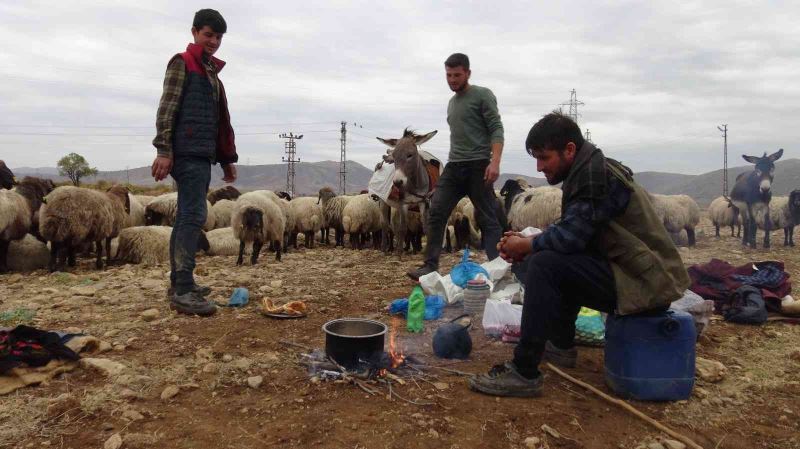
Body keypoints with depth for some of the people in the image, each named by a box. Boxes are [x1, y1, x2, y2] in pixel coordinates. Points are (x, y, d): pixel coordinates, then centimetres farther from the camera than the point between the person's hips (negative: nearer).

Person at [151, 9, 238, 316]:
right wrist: (164, 150, -19)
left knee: (186, 217, 9)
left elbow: (220, 121, 25)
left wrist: (227, 159, 21)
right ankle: (183, 291, -17)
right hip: (187, 153, -9)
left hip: (203, 155, 9)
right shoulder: (182, 63, 0)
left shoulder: (211, 72, 25)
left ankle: (179, 283, 15)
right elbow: (166, 109, -10)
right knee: (194, 216, -16)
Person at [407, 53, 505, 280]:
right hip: (453, 167, 7)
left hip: (478, 166, -6)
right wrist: (454, 161, 18)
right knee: (436, 213, -4)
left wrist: (495, 162, -21)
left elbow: (496, 129, -9)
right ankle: (430, 265, -1)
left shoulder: (483, 95, 0)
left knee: (488, 219, -4)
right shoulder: (452, 102, 22)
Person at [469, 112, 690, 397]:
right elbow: (571, 233, 14)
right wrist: (527, 243, 2)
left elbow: (570, 236, -23)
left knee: (544, 264, -22)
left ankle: (524, 373, -19)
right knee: (555, 259, 23)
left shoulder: (596, 174, -16)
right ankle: (561, 345, 27)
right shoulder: (589, 171, 13)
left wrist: (525, 246, -7)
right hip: (638, 275, 11)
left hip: (645, 284, -11)